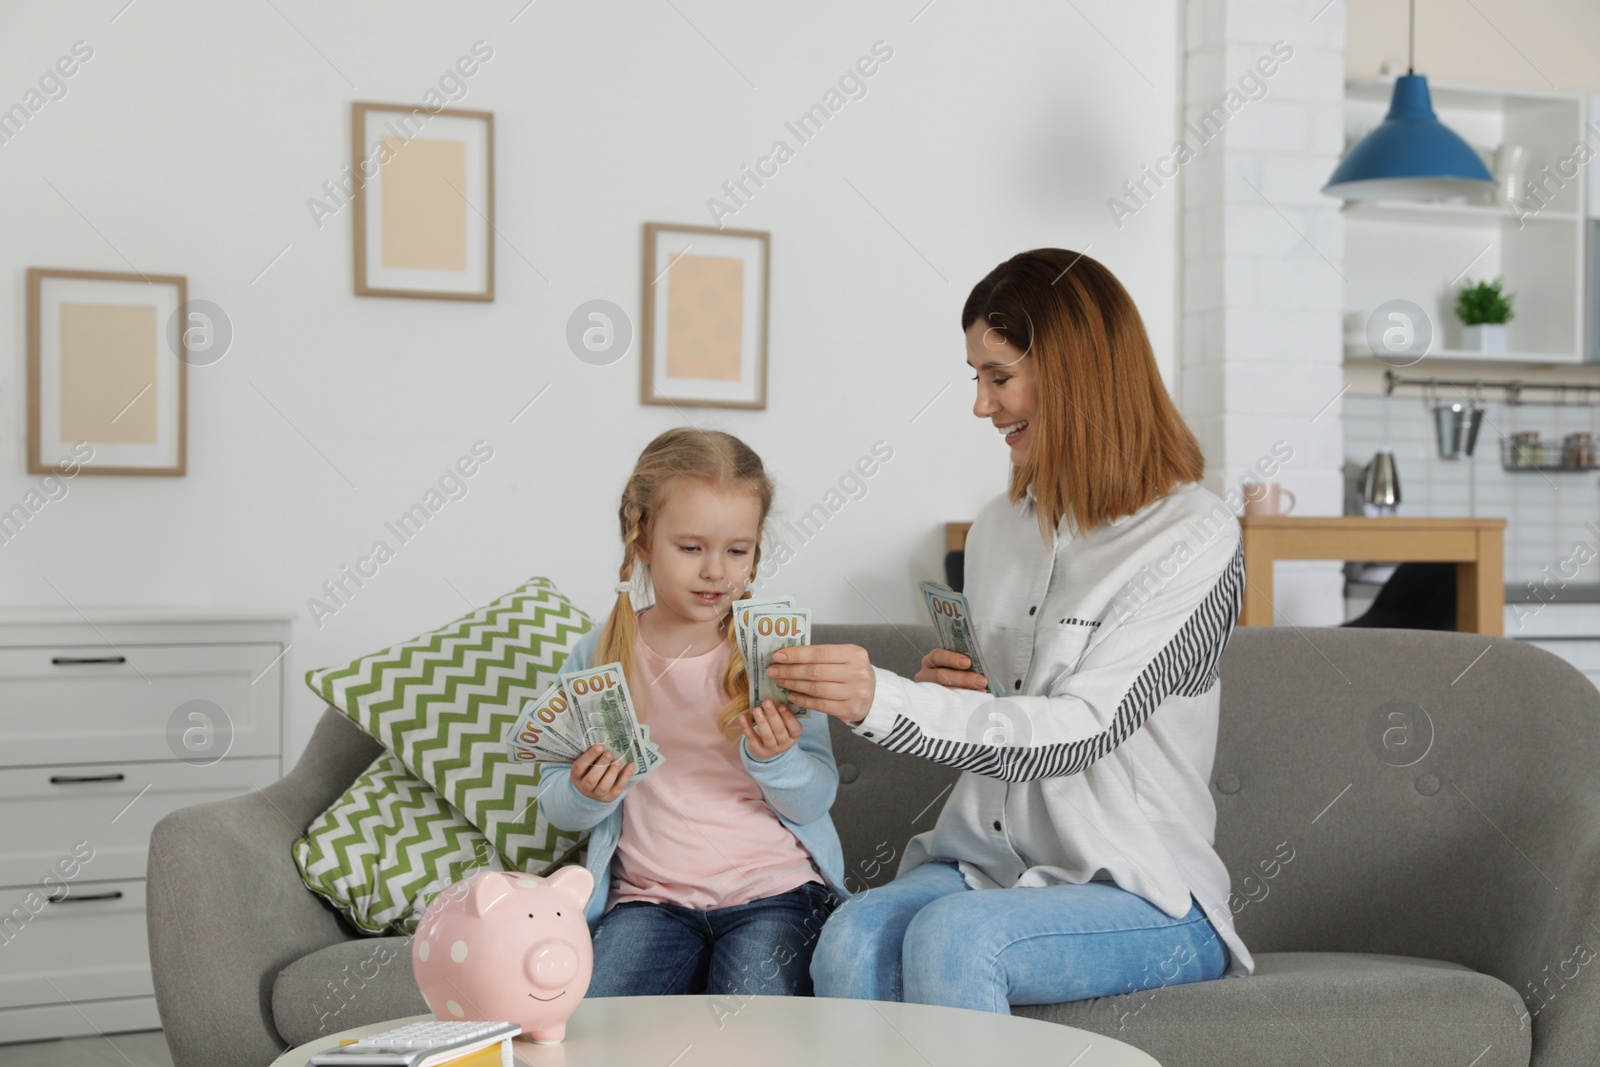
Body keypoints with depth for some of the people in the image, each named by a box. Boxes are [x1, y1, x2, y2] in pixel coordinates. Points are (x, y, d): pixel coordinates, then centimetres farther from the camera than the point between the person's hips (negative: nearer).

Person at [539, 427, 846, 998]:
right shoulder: (596, 659, 4)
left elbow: (816, 802, -1)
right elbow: (557, 807, 9)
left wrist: (775, 759, -21)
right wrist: (585, 793, -14)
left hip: (775, 891, -1)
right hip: (648, 897, 1)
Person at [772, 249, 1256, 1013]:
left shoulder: (1194, 541, -9)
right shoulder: (999, 528, 12)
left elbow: (1077, 730, -19)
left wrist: (883, 701, -30)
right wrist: (951, 689, 0)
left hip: (1141, 896, -5)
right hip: (986, 862, 5)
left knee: (954, 936, -34)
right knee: (851, 941, -28)